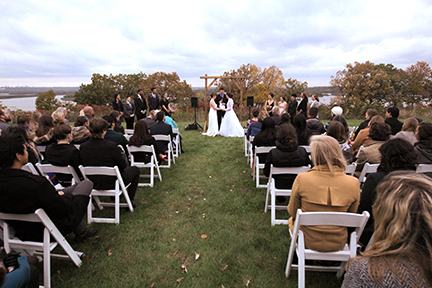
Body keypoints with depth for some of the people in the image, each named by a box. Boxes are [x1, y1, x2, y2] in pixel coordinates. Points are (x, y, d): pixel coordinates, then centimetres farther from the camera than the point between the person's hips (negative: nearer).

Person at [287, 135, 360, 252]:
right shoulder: (353, 183, -17)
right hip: (338, 244, 3)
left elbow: (292, 211, -8)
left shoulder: (302, 179, -24)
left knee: (291, 220, 30)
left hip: (308, 241, -2)